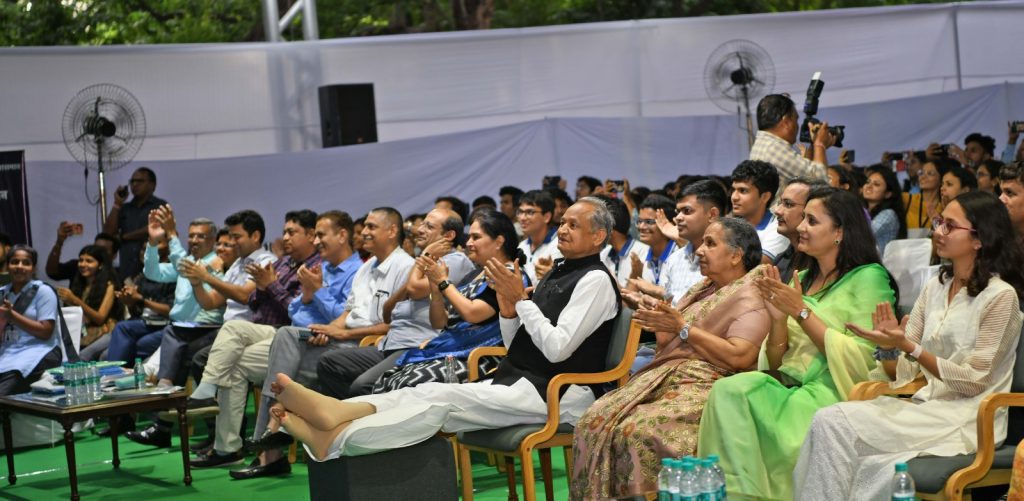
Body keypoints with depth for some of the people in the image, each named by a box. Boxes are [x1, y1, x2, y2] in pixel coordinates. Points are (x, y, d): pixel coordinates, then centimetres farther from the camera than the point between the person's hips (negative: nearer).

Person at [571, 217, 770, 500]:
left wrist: (683, 328, -12)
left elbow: (739, 357, -18)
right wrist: (661, 325, 2)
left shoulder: (750, 297, -4)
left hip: (707, 387, -9)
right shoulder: (703, 290, 23)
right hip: (666, 378, 9)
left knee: (637, 431, -31)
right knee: (595, 421, -13)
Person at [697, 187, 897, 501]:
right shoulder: (802, 279, 19)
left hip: (830, 392, -6)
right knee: (727, 390, -27)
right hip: (787, 385, 6)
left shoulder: (868, 278, 0)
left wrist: (803, 312, -9)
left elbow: (859, 360, -9)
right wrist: (778, 319, -2)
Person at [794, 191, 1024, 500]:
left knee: (835, 424, -22)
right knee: (828, 421, -20)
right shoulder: (936, 287, 12)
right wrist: (889, 346, -12)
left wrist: (907, 346, -18)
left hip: (968, 419, -6)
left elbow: (974, 381, -11)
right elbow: (903, 373, 11)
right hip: (928, 406, 6)